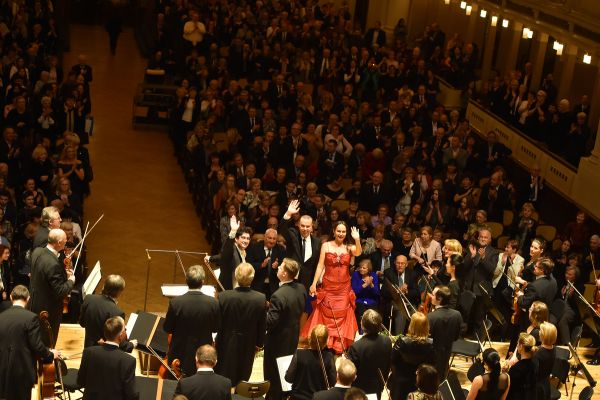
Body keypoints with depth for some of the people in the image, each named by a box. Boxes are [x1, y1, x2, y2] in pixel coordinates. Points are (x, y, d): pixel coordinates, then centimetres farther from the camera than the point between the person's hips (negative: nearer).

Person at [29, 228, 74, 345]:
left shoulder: (37, 252, -7)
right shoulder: (53, 264, -34)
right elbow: (60, 292, -29)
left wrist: (63, 273, 4)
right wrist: (71, 281, -11)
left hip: (34, 304, 8)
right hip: (49, 310, -8)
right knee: (48, 344, 12)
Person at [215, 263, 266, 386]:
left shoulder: (223, 296, -23)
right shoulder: (261, 299, -19)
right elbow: (262, 325, -7)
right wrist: (259, 343, 10)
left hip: (226, 344, -1)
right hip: (248, 345, 1)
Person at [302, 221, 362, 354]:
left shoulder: (349, 247, 2)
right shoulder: (326, 245, 1)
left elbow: (358, 253, -19)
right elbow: (320, 266, -2)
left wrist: (357, 239, -34)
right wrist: (314, 283, -8)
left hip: (344, 289, 1)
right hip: (328, 288, -1)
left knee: (342, 318, 3)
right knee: (326, 317, 4)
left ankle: (340, 346, 10)